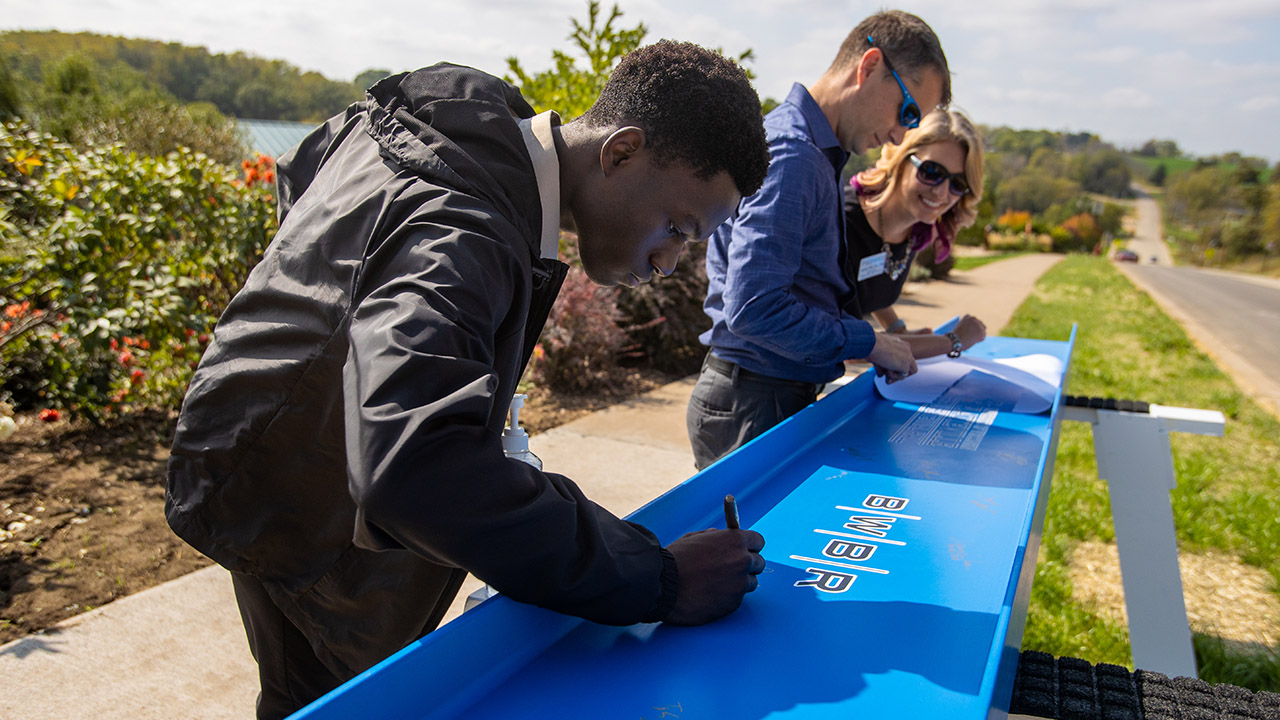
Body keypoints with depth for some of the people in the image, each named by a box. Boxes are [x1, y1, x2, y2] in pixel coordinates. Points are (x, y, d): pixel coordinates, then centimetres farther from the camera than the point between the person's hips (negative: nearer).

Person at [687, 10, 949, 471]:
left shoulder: (817, 154, 14)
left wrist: (886, 343, 13)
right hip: (751, 409, -10)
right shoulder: (789, 156, -19)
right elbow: (752, 309, -27)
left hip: (787, 396, 10)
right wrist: (867, 342, -15)